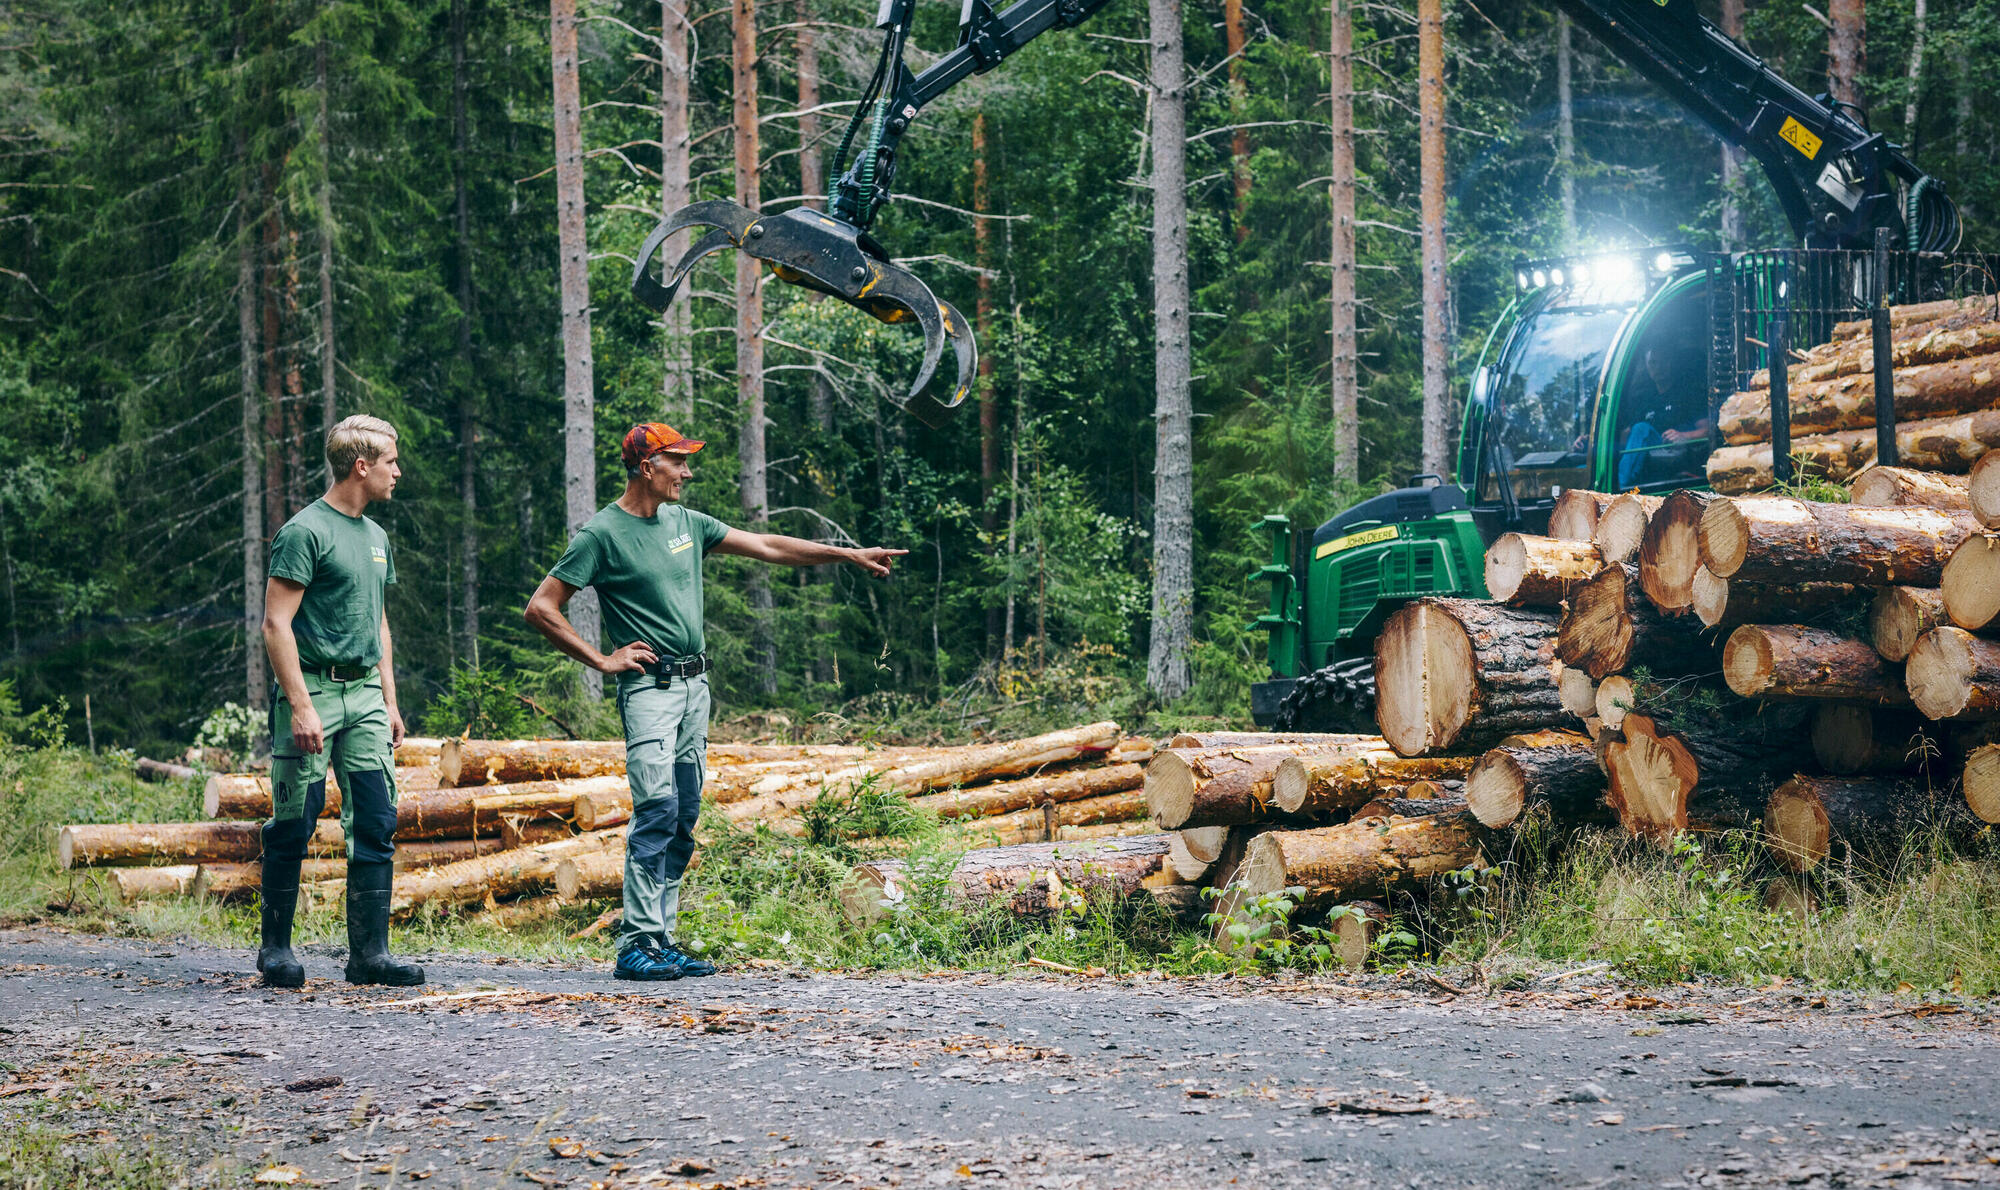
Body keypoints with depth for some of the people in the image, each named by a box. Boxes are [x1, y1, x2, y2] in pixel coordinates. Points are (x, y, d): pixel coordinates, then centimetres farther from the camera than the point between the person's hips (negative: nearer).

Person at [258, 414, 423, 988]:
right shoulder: (306, 531, -9)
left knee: (376, 824, 1)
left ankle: (370, 952, 3)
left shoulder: (375, 536, 16)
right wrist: (301, 705, -20)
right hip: (314, 688, -7)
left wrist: (389, 701, 18)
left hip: (365, 694, 7)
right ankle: (276, 948, 10)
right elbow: (277, 624, -14)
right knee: (294, 828, -1)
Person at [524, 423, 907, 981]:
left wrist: (848, 555, 16)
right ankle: (637, 945, -15)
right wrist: (601, 660, -8)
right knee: (657, 810, -16)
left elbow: (766, 547, 19)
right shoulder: (603, 535, -7)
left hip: (695, 684, 7)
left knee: (683, 820, 5)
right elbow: (540, 609, -7)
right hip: (649, 686, -7)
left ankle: (664, 941, 9)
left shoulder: (686, 522, 14)